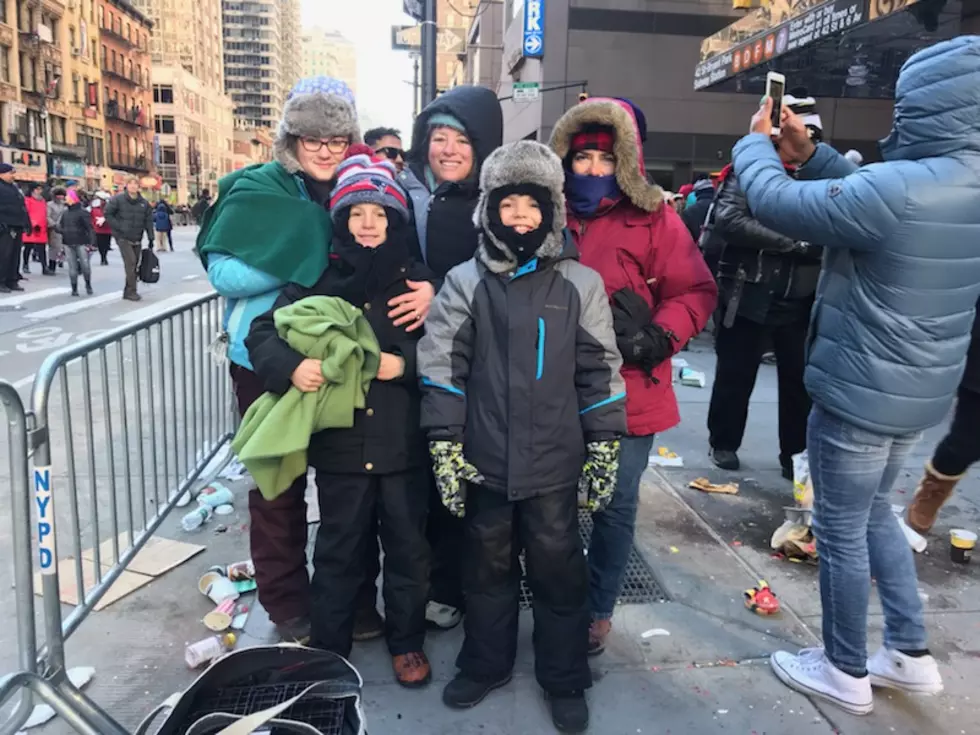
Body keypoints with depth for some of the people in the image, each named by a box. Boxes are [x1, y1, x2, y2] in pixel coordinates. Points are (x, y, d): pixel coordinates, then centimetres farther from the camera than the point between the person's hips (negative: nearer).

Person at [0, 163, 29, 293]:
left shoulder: (14, 187, 20)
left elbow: (22, 207, 22)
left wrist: (26, 223, 16)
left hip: (17, 226, 8)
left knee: (15, 255, 10)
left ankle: (12, 281, 17)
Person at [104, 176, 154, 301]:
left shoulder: (144, 203, 6)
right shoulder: (118, 199, -6)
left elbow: (148, 221, 8)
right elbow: (108, 214, -4)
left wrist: (150, 238, 4)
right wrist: (119, 227, -13)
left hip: (137, 239, 5)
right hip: (123, 238, -5)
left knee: (134, 265, 7)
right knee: (130, 262, -16)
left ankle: (128, 291, 17)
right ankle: (131, 291, -12)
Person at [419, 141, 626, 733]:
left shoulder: (581, 283, -1)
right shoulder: (466, 281, -1)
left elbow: (601, 372, 2)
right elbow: (441, 369, -2)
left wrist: (604, 451, 1)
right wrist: (445, 449, -6)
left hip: (555, 462, -1)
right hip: (485, 459, 1)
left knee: (559, 570, 12)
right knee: (488, 567, 18)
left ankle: (566, 680, 33)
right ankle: (485, 665, 40)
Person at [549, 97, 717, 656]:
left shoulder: (654, 218, -4)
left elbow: (696, 292, -3)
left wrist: (659, 337, -18)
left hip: (627, 394, -2)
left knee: (615, 505, 10)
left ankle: (599, 610, 31)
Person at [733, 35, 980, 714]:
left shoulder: (900, 190, -26)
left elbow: (773, 201, -18)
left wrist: (756, 143, 1)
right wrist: (808, 153, 10)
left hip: (859, 395, -9)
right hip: (921, 392, 9)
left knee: (841, 531, 9)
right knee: (875, 514, 26)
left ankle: (846, 674, 28)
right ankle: (912, 655, 35)